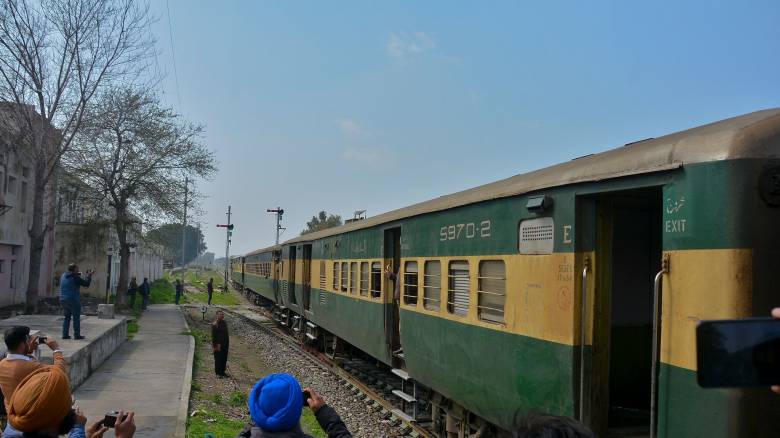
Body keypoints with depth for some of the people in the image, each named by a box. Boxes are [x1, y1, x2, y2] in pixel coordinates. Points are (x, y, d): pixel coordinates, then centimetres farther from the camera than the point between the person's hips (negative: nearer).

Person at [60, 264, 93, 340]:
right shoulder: (75, 277, -14)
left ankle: (65, 334, 13)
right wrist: (89, 275, 5)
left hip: (63, 300, 7)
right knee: (76, 317, 2)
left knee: (67, 317, 16)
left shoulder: (63, 276, 8)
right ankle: (77, 335, 3)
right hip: (73, 300, -7)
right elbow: (86, 284, -9)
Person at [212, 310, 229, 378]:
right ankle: (218, 372, 14)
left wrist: (228, 343, 13)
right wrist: (215, 346, -17)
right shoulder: (215, 325, -14)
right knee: (218, 359, 3)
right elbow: (213, 336, -15)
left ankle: (222, 371, 24)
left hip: (225, 344, 7)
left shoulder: (224, 323, 8)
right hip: (218, 345, -7)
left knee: (224, 359, 13)